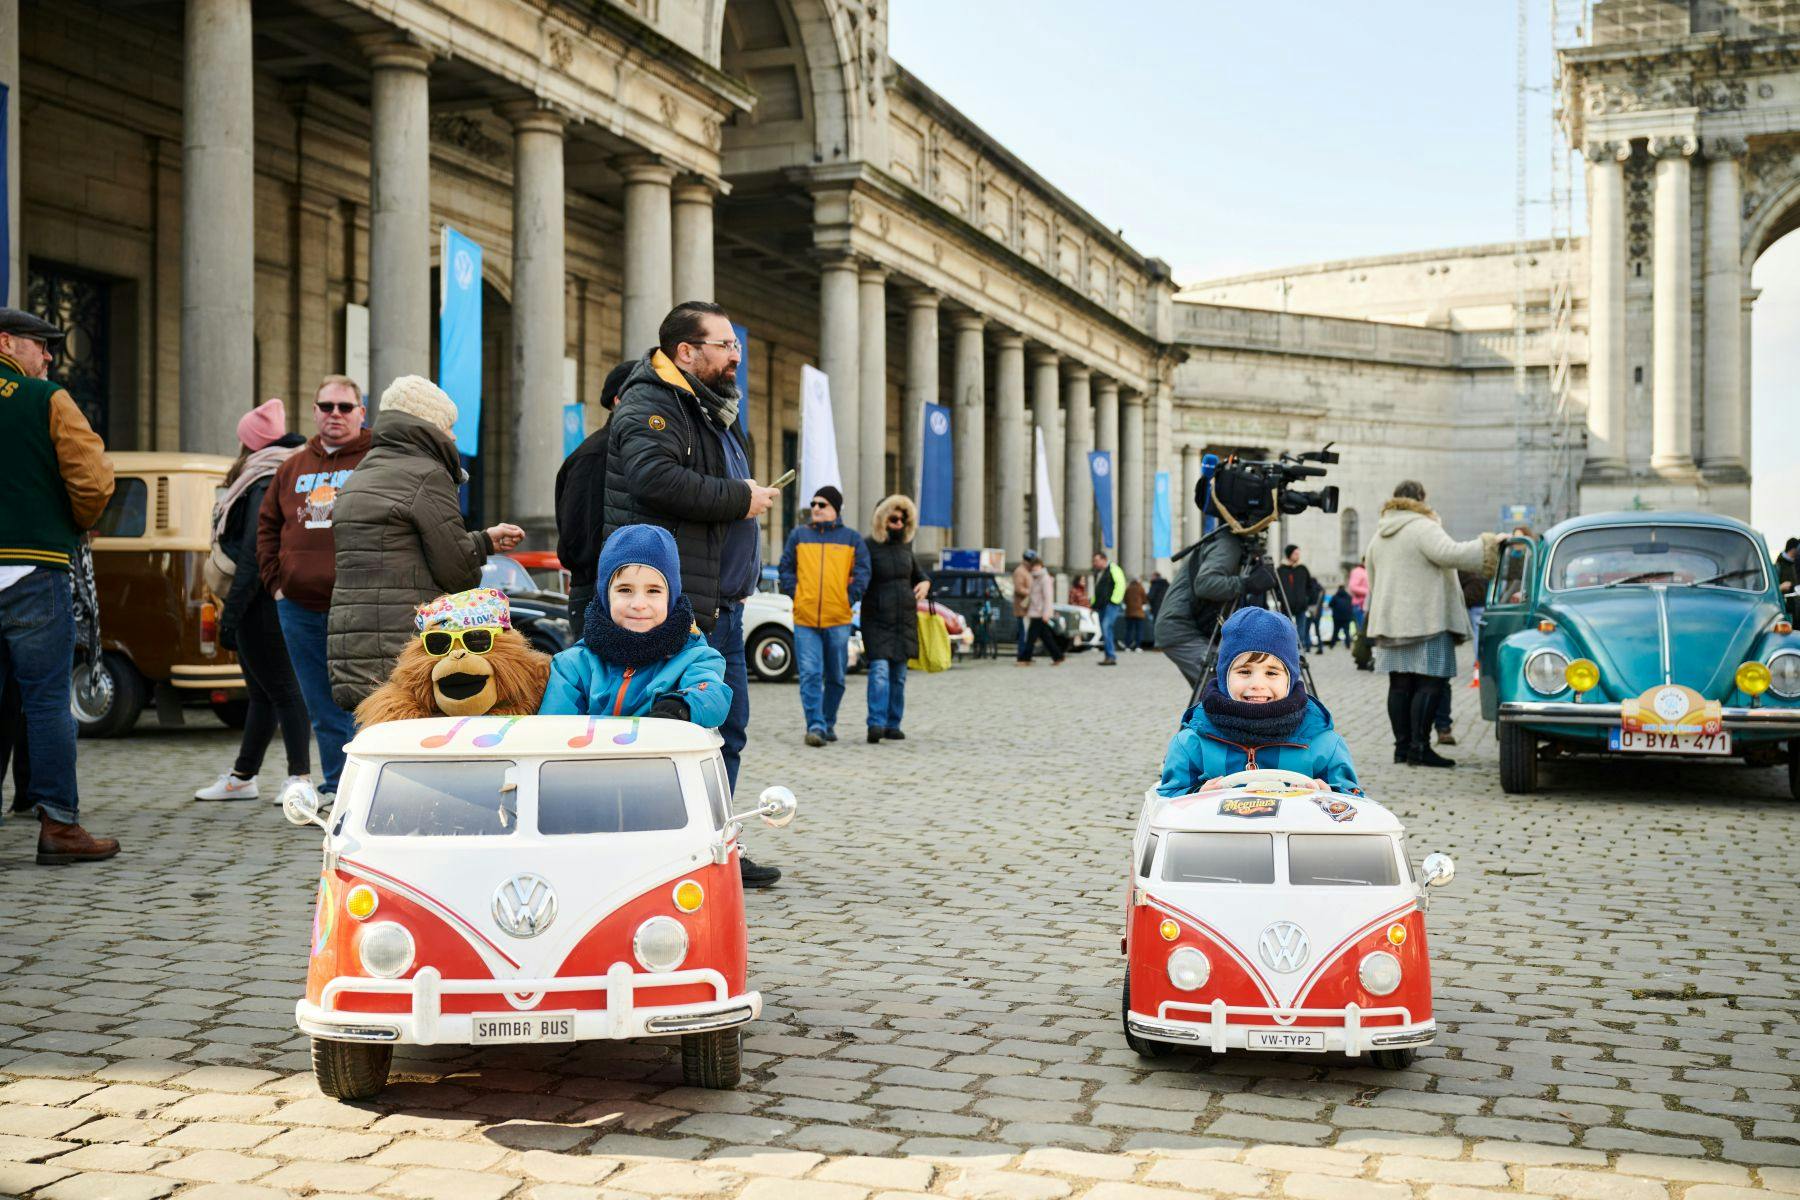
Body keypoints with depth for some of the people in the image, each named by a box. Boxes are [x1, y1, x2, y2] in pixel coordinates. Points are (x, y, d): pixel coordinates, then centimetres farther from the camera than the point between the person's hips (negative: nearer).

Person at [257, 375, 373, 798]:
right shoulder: (293, 468, 17)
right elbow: (267, 525, 22)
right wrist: (275, 581, 11)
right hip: (299, 607, 6)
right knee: (322, 711, 11)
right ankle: (334, 789, 19)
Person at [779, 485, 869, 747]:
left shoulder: (851, 538, 7)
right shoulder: (799, 535, 9)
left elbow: (862, 573, 5)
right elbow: (786, 569, 11)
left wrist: (850, 599, -4)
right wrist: (794, 595, 0)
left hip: (838, 619, 1)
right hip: (805, 619, 0)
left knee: (835, 677, 8)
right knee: (810, 675, -10)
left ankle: (829, 723, 22)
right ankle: (815, 725, -14)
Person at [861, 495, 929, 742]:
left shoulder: (905, 547, 11)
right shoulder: (868, 547, -7)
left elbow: (917, 574, 25)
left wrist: (925, 583, 3)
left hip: (905, 620, 6)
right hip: (877, 620, -6)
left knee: (899, 675, 7)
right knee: (879, 670, -17)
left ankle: (893, 725, 12)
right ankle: (876, 724, -22)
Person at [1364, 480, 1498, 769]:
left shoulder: (1379, 536, 19)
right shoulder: (1423, 528, -8)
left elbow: (1373, 580, 24)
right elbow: (1450, 554, -23)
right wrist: (1489, 543, -15)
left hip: (1390, 621, 8)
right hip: (1425, 621, -8)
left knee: (1400, 685, 8)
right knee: (1429, 684, -7)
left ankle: (1402, 746, 8)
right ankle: (1419, 747, -12)